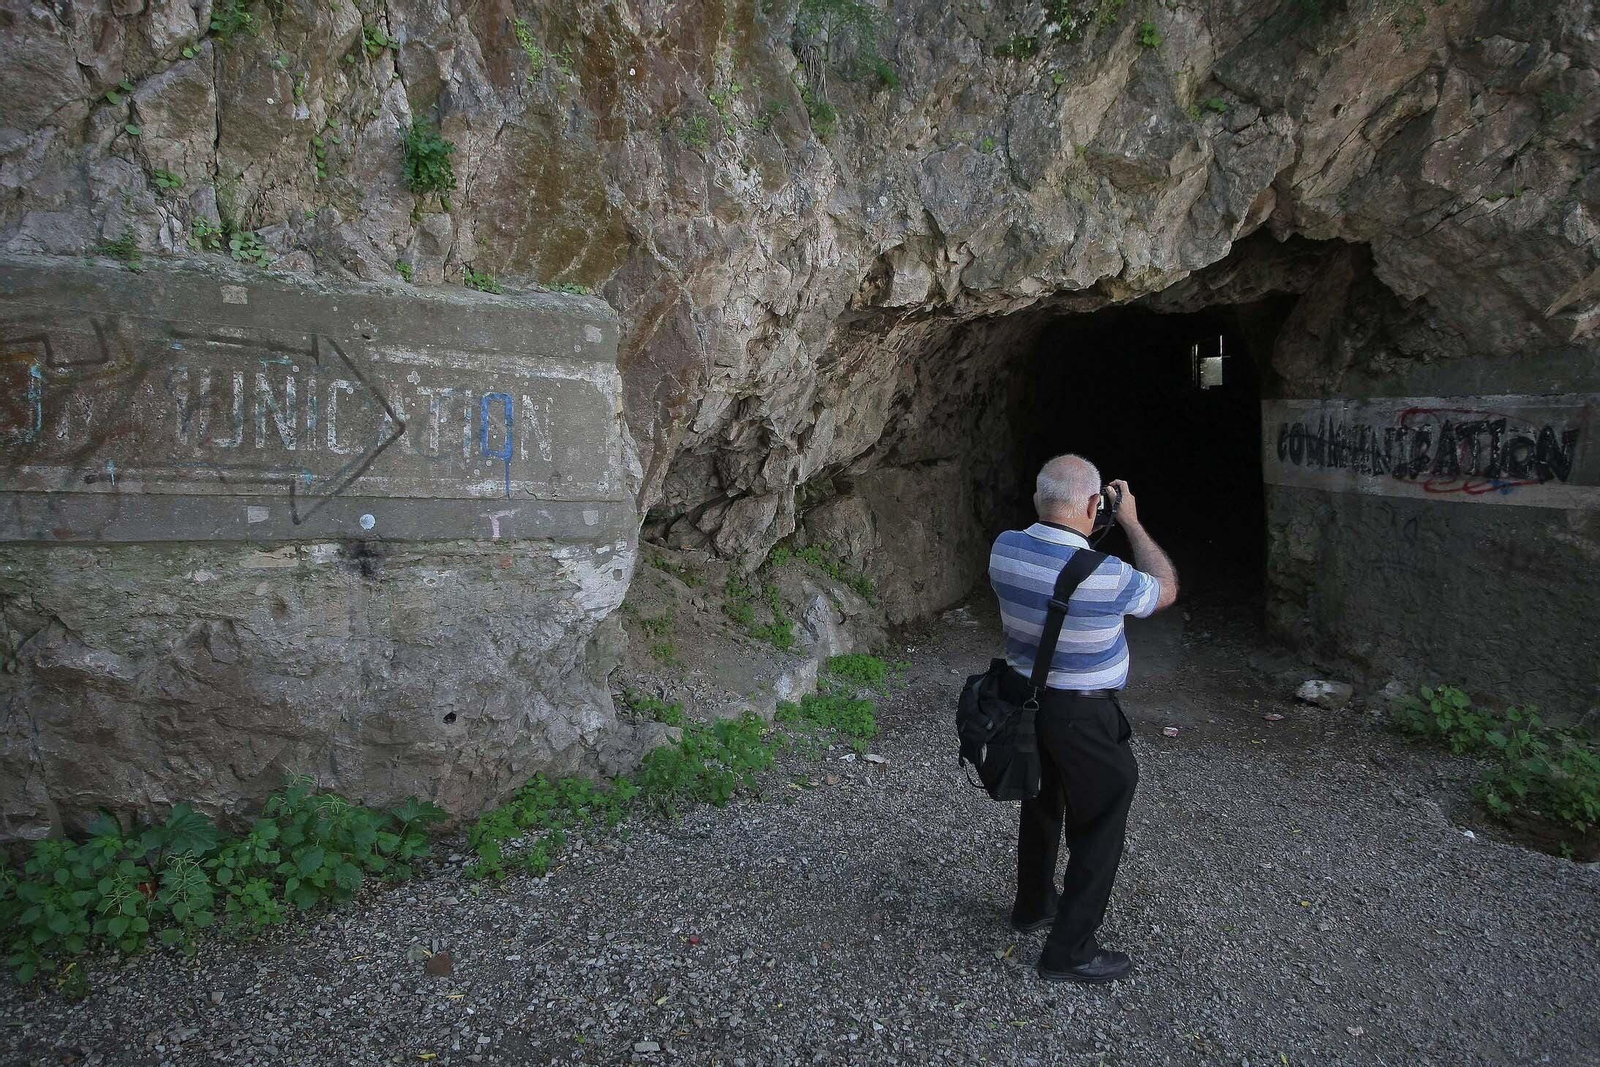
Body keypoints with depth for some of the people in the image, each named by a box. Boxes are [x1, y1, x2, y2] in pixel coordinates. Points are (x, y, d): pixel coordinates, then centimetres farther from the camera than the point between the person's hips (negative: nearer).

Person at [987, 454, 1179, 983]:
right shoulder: (1105, 576, -27)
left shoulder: (1004, 548, -11)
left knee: (1042, 800, 26)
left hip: (1022, 696, 7)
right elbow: (1166, 589, -4)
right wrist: (1131, 523, 1)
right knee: (1099, 824, 10)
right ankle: (1070, 950, 17)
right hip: (1082, 716, -7)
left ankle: (1034, 904, 46)